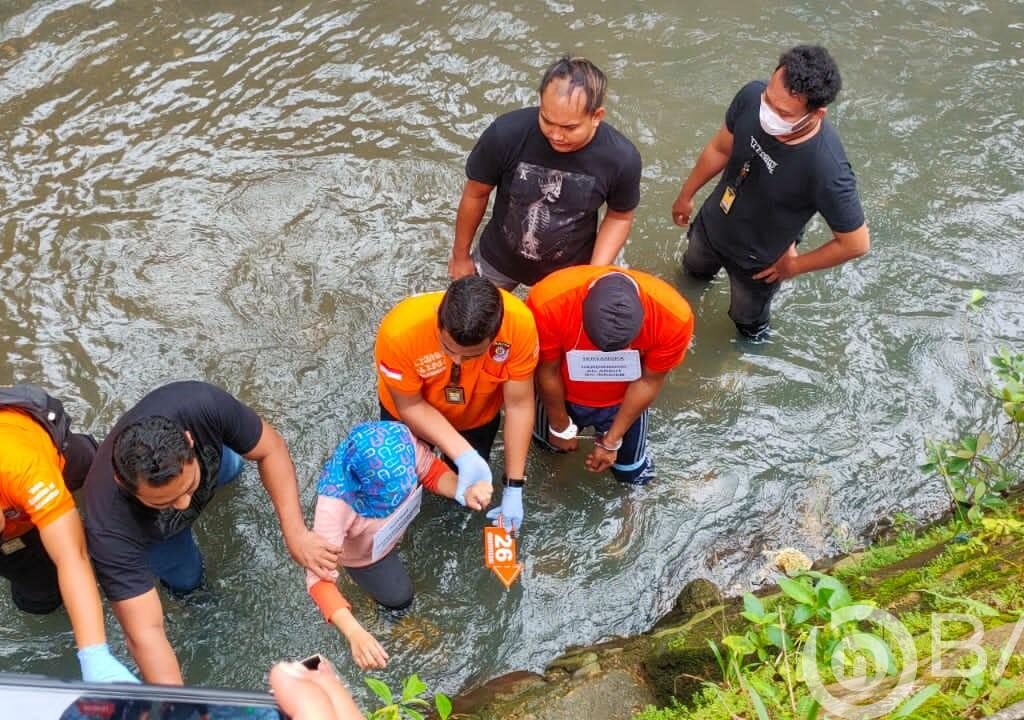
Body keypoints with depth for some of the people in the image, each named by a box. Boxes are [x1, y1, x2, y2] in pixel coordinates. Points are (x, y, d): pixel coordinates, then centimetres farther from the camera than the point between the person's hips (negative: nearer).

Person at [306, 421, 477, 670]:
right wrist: (354, 633, -59)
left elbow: (433, 471, -18)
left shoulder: (403, 441, -38)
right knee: (398, 598, 14)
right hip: (364, 553, -3)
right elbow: (319, 578, -45)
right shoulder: (335, 505, -48)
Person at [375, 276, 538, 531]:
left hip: (477, 416, 1)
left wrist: (514, 488, -23)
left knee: (473, 494, 20)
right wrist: (464, 456, -36)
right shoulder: (400, 331, -43)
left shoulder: (519, 323, -39)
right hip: (415, 413, -1)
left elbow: (519, 406, -26)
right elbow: (410, 406, -25)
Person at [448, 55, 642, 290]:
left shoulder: (621, 157, -29)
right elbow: (475, 194, -12)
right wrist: (460, 255, 0)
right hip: (498, 258, 1)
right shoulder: (506, 133, -31)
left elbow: (619, 217, -7)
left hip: (569, 270, 0)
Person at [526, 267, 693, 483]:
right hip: (563, 395, 0)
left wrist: (612, 441, -8)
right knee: (551, 444, 28)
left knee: (631, 471, 22)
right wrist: (560, 427, -4)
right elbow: (548, 372, -21)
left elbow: (649, 381, -18)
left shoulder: (673, 317, -37)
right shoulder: (548, 302, -40)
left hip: (624, 400, 0)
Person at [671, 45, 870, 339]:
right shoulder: (752, 96, -29)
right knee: (694, 267, 37)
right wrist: (686, 194, 7)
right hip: (712, 223, 4)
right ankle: (702, 271, 73)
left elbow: (856, 243, -26)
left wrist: (794, 266, -13)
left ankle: (753, 333, 64)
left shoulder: (827, 169, -42)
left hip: (758, 260, -4)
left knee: (748, 317, 28)